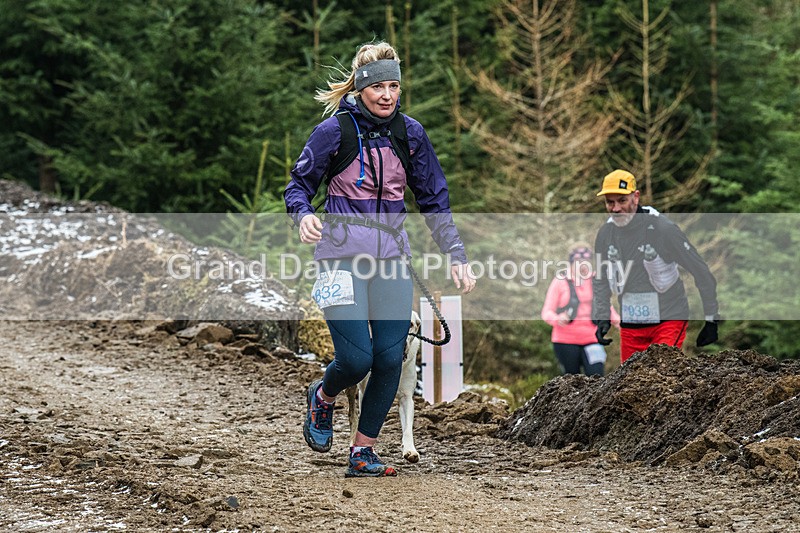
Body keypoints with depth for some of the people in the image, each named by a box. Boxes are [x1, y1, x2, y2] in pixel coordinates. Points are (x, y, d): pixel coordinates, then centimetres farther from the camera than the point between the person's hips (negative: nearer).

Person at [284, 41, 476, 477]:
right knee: (356, 359, -12)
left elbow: (433, 199, 12)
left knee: (390, 359, -3)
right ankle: (322, 397, 24)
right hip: (342, 258, -4)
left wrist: (457, 257, 6)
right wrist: (304, 216, -21)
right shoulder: (334, 130, -6)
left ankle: (363, 452, 12)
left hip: (392, 259, 4)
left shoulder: (409, 133, 5)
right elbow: (299, 184, 1)